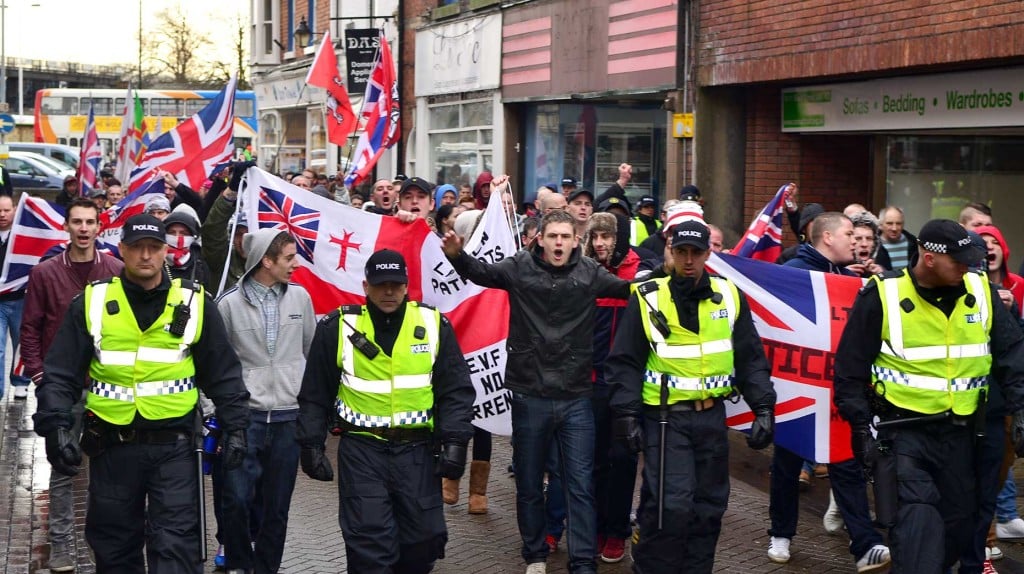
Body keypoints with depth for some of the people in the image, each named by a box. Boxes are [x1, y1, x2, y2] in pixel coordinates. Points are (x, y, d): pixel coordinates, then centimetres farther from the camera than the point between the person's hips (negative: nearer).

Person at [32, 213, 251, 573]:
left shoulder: (194, 303, 1)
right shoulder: (92, 302, 1)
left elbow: (223, 373, 7)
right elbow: (60, 373, 1)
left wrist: (234, 426, 0)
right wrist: (55, 426, -12)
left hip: (174, 445, -1)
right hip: (111, 445, 1)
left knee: (176, 545, -5)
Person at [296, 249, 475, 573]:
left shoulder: (433, 325, 1)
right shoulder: (338, 327, -2)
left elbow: (456, 389, 4)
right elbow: (315, 394, 6)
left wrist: (454, 441, -5)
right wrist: (310, 444, 1)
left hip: (416, 450, 2)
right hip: (361, 450, -2)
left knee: (423, 539, 6)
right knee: (370, 544, -6)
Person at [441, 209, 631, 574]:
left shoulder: (589, 272, 0)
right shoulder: (520, 268, -4)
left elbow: (629, 288, -2)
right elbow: (481, 272, -16)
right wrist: (456, 255, -36)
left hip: (576, 398, 0)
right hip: (530, 396, 0)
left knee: (580, 486, 4)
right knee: (529, 485, 13)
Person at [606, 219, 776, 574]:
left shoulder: (729, 296, 5)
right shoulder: (647, 299, -4)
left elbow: (750, 358, 10)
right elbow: (625, 362, -2)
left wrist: (763, 408, 2)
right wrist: (627, 414, -9)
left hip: (712, 417, 4)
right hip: (666, 418, -4)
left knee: (709, 506, 11)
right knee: (670, 506, -12)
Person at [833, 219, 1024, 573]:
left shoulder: (981, 292, 0)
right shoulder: (883, 296, -12)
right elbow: (850, 368, -6)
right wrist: (861, 427, -9)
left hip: (958, 429, 5)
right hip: (903, 428, -5)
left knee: (961, 520, 13)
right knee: (916, 519, -17)